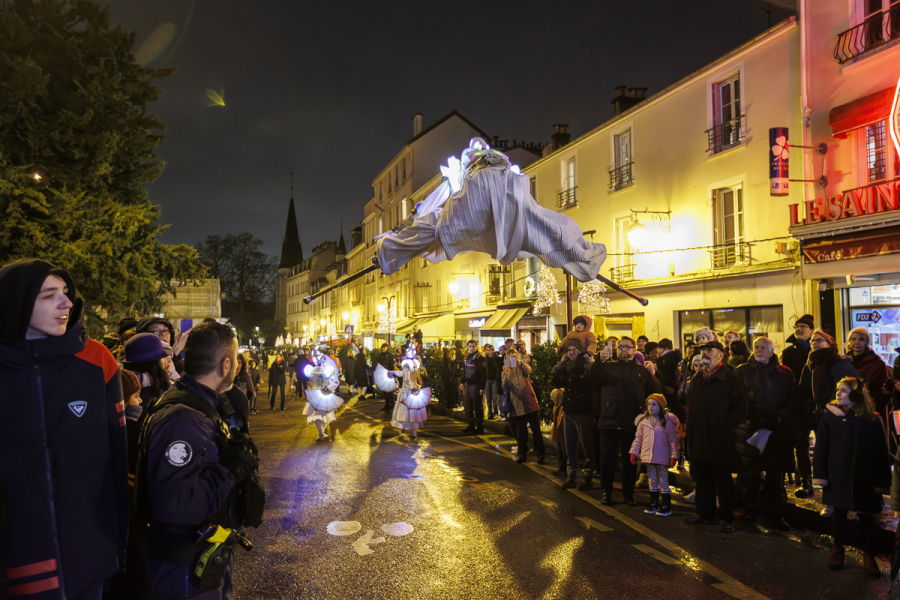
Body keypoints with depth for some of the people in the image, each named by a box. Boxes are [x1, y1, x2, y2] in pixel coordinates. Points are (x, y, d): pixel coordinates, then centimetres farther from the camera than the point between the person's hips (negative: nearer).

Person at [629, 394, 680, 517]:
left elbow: (674, 440, -4)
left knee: (663, 482, 2)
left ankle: (666, 507, 10)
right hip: (648, 458, 4)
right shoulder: (643, 421, 5)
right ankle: (654, 505, 23)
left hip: (662, 459, -4)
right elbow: (638, 438, 10)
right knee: (652, 482, 13)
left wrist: (674, 456, -8)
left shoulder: (667, 422, -5)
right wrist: (633, 452, 6)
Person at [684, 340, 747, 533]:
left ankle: (726, 519, 15)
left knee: (722, 480, 4)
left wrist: (723, 426, -13)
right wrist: (691, 427, 12)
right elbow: (690, 405, 24)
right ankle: (705, 514, 24)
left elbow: (740, 409, -10)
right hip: (699, 439, 6)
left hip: (720, 439, -6)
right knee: (702, 479, 13)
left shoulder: (730, 377, -6)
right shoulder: (697, 379, 15)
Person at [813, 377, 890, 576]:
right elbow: (820, 447, -3)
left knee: (866, 515, 8)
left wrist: (882, 481, -4)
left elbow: (881, 453, -3)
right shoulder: (830, 416, -6)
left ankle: (869, 556, 21)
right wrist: (820, 475, -7)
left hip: (864, 478, -1)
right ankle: (837, 549, 28)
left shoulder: (872, 420, -8)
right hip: (838, 476, 1)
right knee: (839, 512, 13)